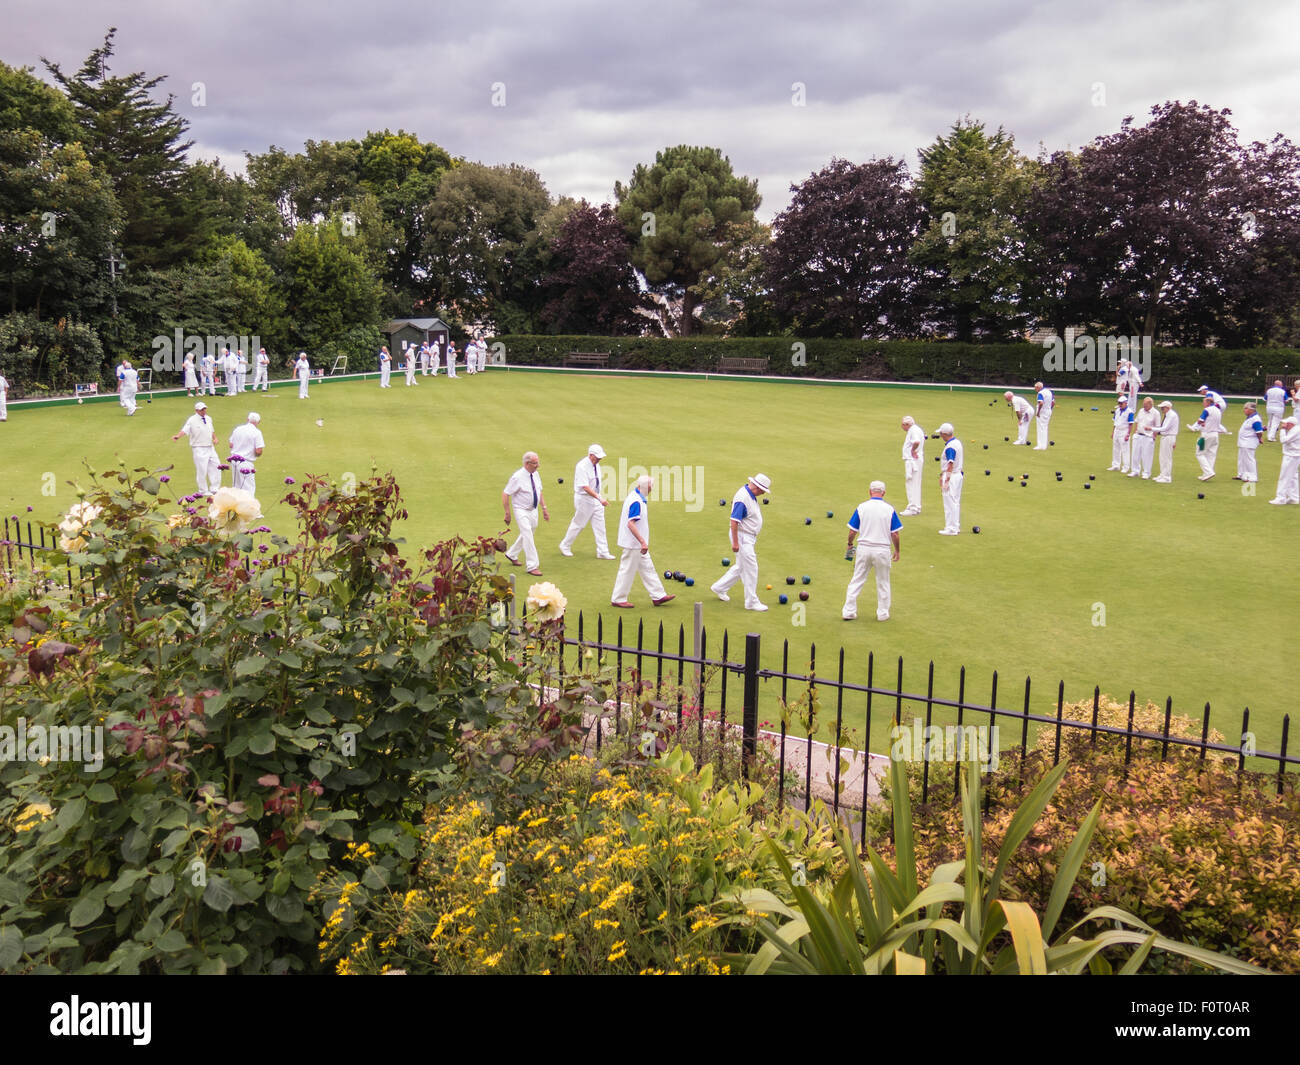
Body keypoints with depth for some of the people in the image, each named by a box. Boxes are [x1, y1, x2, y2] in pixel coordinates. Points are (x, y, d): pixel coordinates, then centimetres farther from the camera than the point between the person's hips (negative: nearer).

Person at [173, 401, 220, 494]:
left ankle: (214, 488, 18)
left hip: (210, 447, 7)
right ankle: (203, 491, 10)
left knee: (216, 466, 7)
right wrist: (178, 436, -38)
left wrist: (215, 438, 7)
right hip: (199, 449, -7)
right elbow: (185, 430, -21)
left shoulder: (208, 419, 11)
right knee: (202, 470, -3)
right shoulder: (192, 420, -10)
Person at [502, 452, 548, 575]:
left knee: (526, 535, 19)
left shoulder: (535, 474, 1)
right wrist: (507, 513, -16)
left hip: (533, 510, 7)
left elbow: (539, 491, 14)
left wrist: (544, 508, 11)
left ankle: (512, 555, 40)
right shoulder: (517, 477, -20)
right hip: (522, 511, -7)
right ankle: (532, 566, -6)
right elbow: (505, 494, -16)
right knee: (528, 537, -11)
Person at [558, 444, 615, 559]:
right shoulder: (582, 466, -23)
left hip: (596, 497, 7)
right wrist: (600, 499, -33)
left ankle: (602, 551, 10)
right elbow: (585, 487, -28)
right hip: (584, 499, -7)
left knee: (599, 525, 5)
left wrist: (602, 497, 17)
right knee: (578, 524, 5)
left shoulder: (596, 464, 3)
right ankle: (565, 546, 25)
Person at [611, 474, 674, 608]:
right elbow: (631, 523, -29)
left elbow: (622, 516, 19)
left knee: (647, 569, 14)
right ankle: (618, 599, 11)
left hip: (637, 544, 11)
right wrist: (643, 542, -31)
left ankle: (658, 596, 20)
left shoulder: (633, 497, 9)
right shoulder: (636, 501, -22)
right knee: (627, 570, 0)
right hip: (633, 544, -11)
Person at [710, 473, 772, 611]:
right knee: (751, 570, -3)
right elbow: (734, 521, -26)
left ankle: (719, 588, 32)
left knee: (741, 567, 19)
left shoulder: (751, 494, 6)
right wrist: (735, 542, -25)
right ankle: (751, 602, 6)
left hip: (749, 537, 10)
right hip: (742, 537, -10)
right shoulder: (742, 498, -25)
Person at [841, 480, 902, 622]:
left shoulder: (861, 507, -4)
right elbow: (895, 534, -5)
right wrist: (897, 551, 9)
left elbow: (852, 531, -2)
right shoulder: (889, 509, -5)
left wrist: (850, 544, 17)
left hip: (864, 549, 1)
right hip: (883, 550, -1)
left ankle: (849, 611, 11)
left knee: (856, 581, 10)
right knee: (883, 583, 14)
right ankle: (883, 614, 21)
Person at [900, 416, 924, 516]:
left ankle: (913, 508, -7)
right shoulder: (918, 429, 17)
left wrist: (913, 451, -19)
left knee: (912, 484, -8)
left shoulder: (914, 430, -16)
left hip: (913, 460, -11)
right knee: (915, 484, 15)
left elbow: (916, 442, -33)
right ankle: (916, 507, 22)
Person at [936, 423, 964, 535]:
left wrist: (946, 480, -27)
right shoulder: (958, 442, 10)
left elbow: (950, 464, -25)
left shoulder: (950, 447, -20)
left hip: (951, 476, -10)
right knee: (956, 502, 16)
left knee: (950, 502, -4)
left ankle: (951, 528, -2)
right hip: (959, 474, 10)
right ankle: (956, 526, 23)